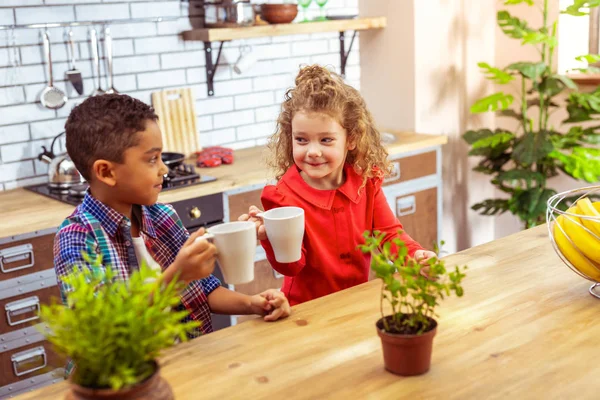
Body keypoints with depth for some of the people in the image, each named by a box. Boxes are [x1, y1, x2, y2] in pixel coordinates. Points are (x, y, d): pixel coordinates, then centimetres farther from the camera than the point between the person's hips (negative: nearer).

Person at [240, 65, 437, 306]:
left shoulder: (366, 183, -1)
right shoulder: (284, 197, -12)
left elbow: (389, 232, 5)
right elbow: (291, 266, -14)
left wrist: (414, 254, -14)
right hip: (306, 310, -5)